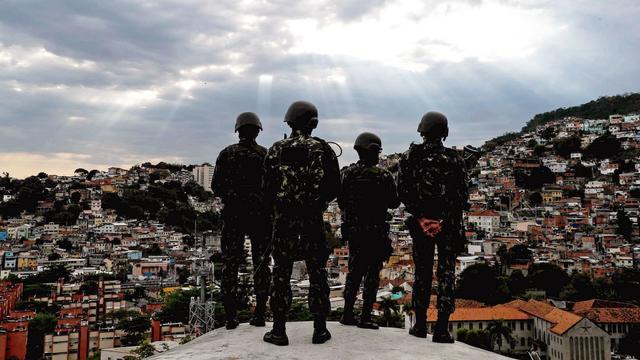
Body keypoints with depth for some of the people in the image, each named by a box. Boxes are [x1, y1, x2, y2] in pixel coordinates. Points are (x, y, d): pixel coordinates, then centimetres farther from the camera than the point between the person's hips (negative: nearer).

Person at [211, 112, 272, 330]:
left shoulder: (227, 154, 0)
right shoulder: (266, 155, -2)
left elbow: (216, 187, 0)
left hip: (233, 215, 0)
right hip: (261, 215, 0)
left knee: (230, 264, 6)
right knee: (261, 264, 8)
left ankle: (231, 316, 4)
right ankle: (260, 314, 8)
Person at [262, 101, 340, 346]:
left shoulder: (276, 151, -2)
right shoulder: (324, 150, -3)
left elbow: (268, 189, 1)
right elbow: (334, 188, 0)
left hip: (283, 219, 0)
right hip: (313, 220, 0)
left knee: (281, 275, 7)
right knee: (317, 274, 9)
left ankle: (279, 331, 11)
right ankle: (320, 330, 15)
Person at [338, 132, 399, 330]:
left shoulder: (347, 173, 0)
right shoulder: (384, 175, -11)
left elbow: (341, 202, 5)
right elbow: (394, 203, -3)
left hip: (352, 230, 4)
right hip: (376, 232, -4)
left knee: (354, 271, 15)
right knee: (372, 273, 4)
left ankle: (347, 314, 17)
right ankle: (365, 317, 5)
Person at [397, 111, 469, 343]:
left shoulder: (410, 157, -1)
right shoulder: (454, 159, -3)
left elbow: (403, 192, -6)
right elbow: (462, 195, -7)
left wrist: (421, 217, -7)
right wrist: (443, 221, -7)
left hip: (420, 222, 1)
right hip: (449, 225, -1)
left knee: (422, 273, 12)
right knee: (446, 275, 5)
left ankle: (420, 325, 18)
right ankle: (441, 329, 5)